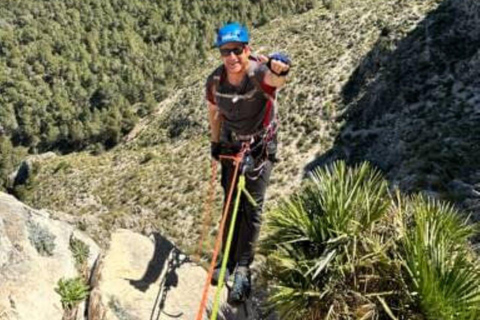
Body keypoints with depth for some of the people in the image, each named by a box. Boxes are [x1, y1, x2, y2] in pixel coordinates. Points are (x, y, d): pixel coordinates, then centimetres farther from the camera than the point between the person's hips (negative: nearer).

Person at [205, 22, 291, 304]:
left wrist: (279, 68, -78)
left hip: (261, 148, -3)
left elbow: (276, 79, -55)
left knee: (252, 206, -5)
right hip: (230, 146, 4)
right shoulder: (215, 81, -16)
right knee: (231, 203, 11)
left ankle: (243, 267, 5)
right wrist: (215, 143, 12)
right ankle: (227, 259, 25)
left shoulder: (260, 75, -29)